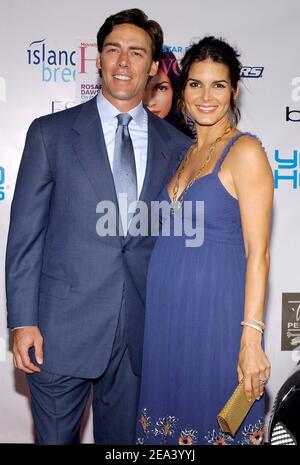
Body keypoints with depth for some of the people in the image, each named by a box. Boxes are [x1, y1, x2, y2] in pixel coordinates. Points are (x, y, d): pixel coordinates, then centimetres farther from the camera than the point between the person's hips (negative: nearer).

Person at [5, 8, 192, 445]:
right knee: (55, 438, 12)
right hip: (61, 329, -2)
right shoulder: (50, 133, -2)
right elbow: (25, 233, -3)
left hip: (139, 331, 2)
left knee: (122, 438, 17)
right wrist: (23, 322, -8)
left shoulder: (177, 145, 4)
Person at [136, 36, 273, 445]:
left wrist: (251, 338, -18)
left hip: (216, 311, -6)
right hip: (166, 311, 7)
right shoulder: (184, 153, 11)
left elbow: (257, 252, -14)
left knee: (212, 426, 8)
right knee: (170, 417, 18)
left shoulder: (245, 151, -10)